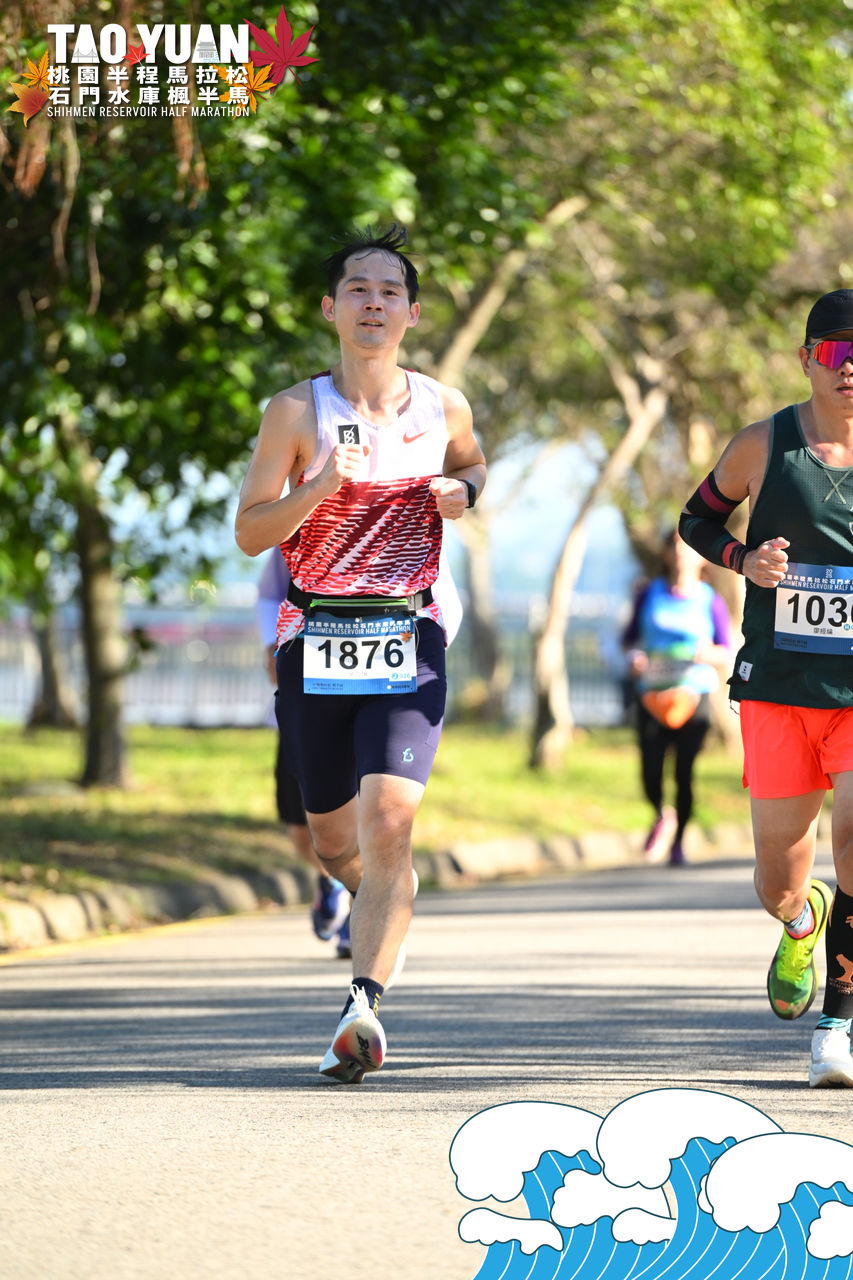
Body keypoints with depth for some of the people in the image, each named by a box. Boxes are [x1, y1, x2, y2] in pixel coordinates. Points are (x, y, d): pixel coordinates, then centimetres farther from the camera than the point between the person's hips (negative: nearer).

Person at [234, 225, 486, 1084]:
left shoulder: (444, 409, 5)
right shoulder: (298, 411, -2)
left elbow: (475, 465, 27)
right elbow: (249, 533, -4)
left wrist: (460, 492, 3)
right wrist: (322, 487, -21)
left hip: (408, 641, 0)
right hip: (315, 641, 1)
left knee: (388, 818, -20)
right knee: (332, 837, 11)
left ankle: (364, 1004, -28)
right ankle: (383, 912, 46)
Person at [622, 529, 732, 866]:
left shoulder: (711, 602, 3)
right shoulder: (650, 595, 8)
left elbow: (725, 652, 4)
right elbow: (631, 636, 18)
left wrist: (706, 654, -17)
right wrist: (634, 656, -4)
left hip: (693, 693, -1)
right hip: (653, 694, 2)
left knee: (684, 772, -7)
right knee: (651, 771, -9)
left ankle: (678, 841, 10)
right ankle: (662, 815, 24)